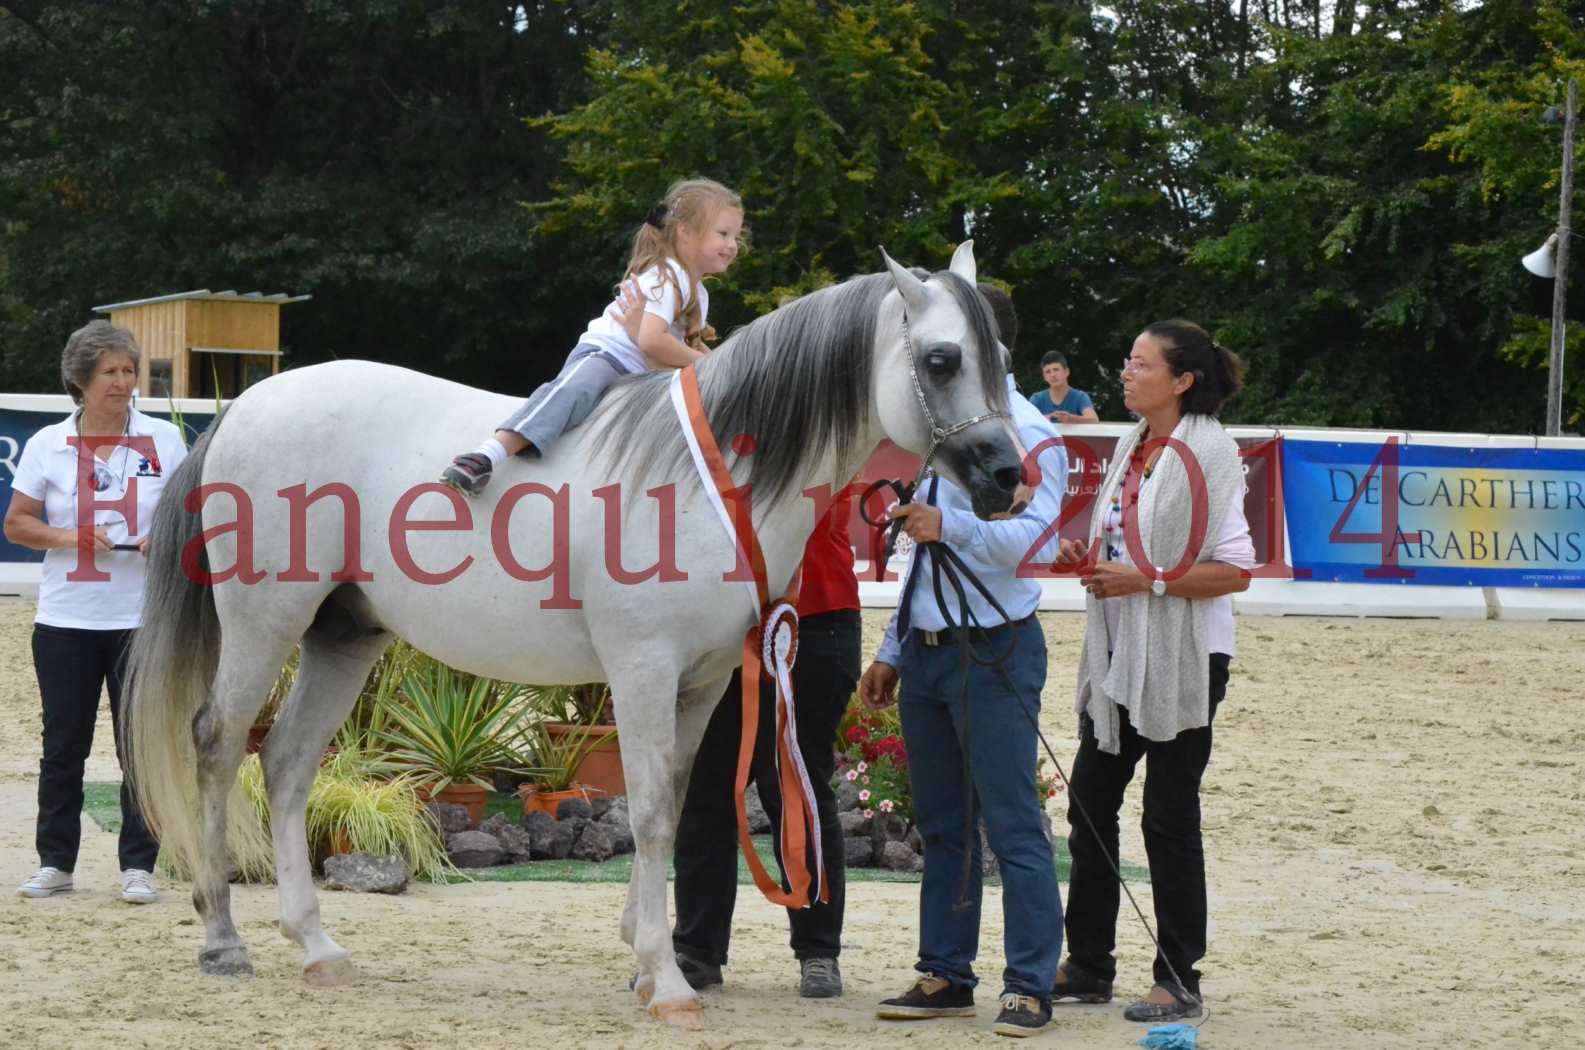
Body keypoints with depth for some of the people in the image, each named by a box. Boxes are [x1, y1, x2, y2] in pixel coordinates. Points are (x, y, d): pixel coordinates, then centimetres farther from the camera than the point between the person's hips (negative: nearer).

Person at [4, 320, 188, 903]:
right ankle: (55, 862, 16)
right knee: (63, 744, 6)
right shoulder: (48, 444, 3)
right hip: (66, 619, 1)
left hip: (142, 618, -1)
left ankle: (138, 866, 6)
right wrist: (67, 537, -13)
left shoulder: (164, 440, 3)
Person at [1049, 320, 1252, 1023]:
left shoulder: (1207, 452, -13)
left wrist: (1147, 580, -22)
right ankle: (1087, 967, 20)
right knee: (1089, 804, 10)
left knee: (1169, 818, -1)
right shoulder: (1132, 448, 11)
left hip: (1181, 661, -8)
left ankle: (1180, 981, 10)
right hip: (1120, 655, 8)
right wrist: (1089, 560, 2)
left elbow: (1235, 570, -18)